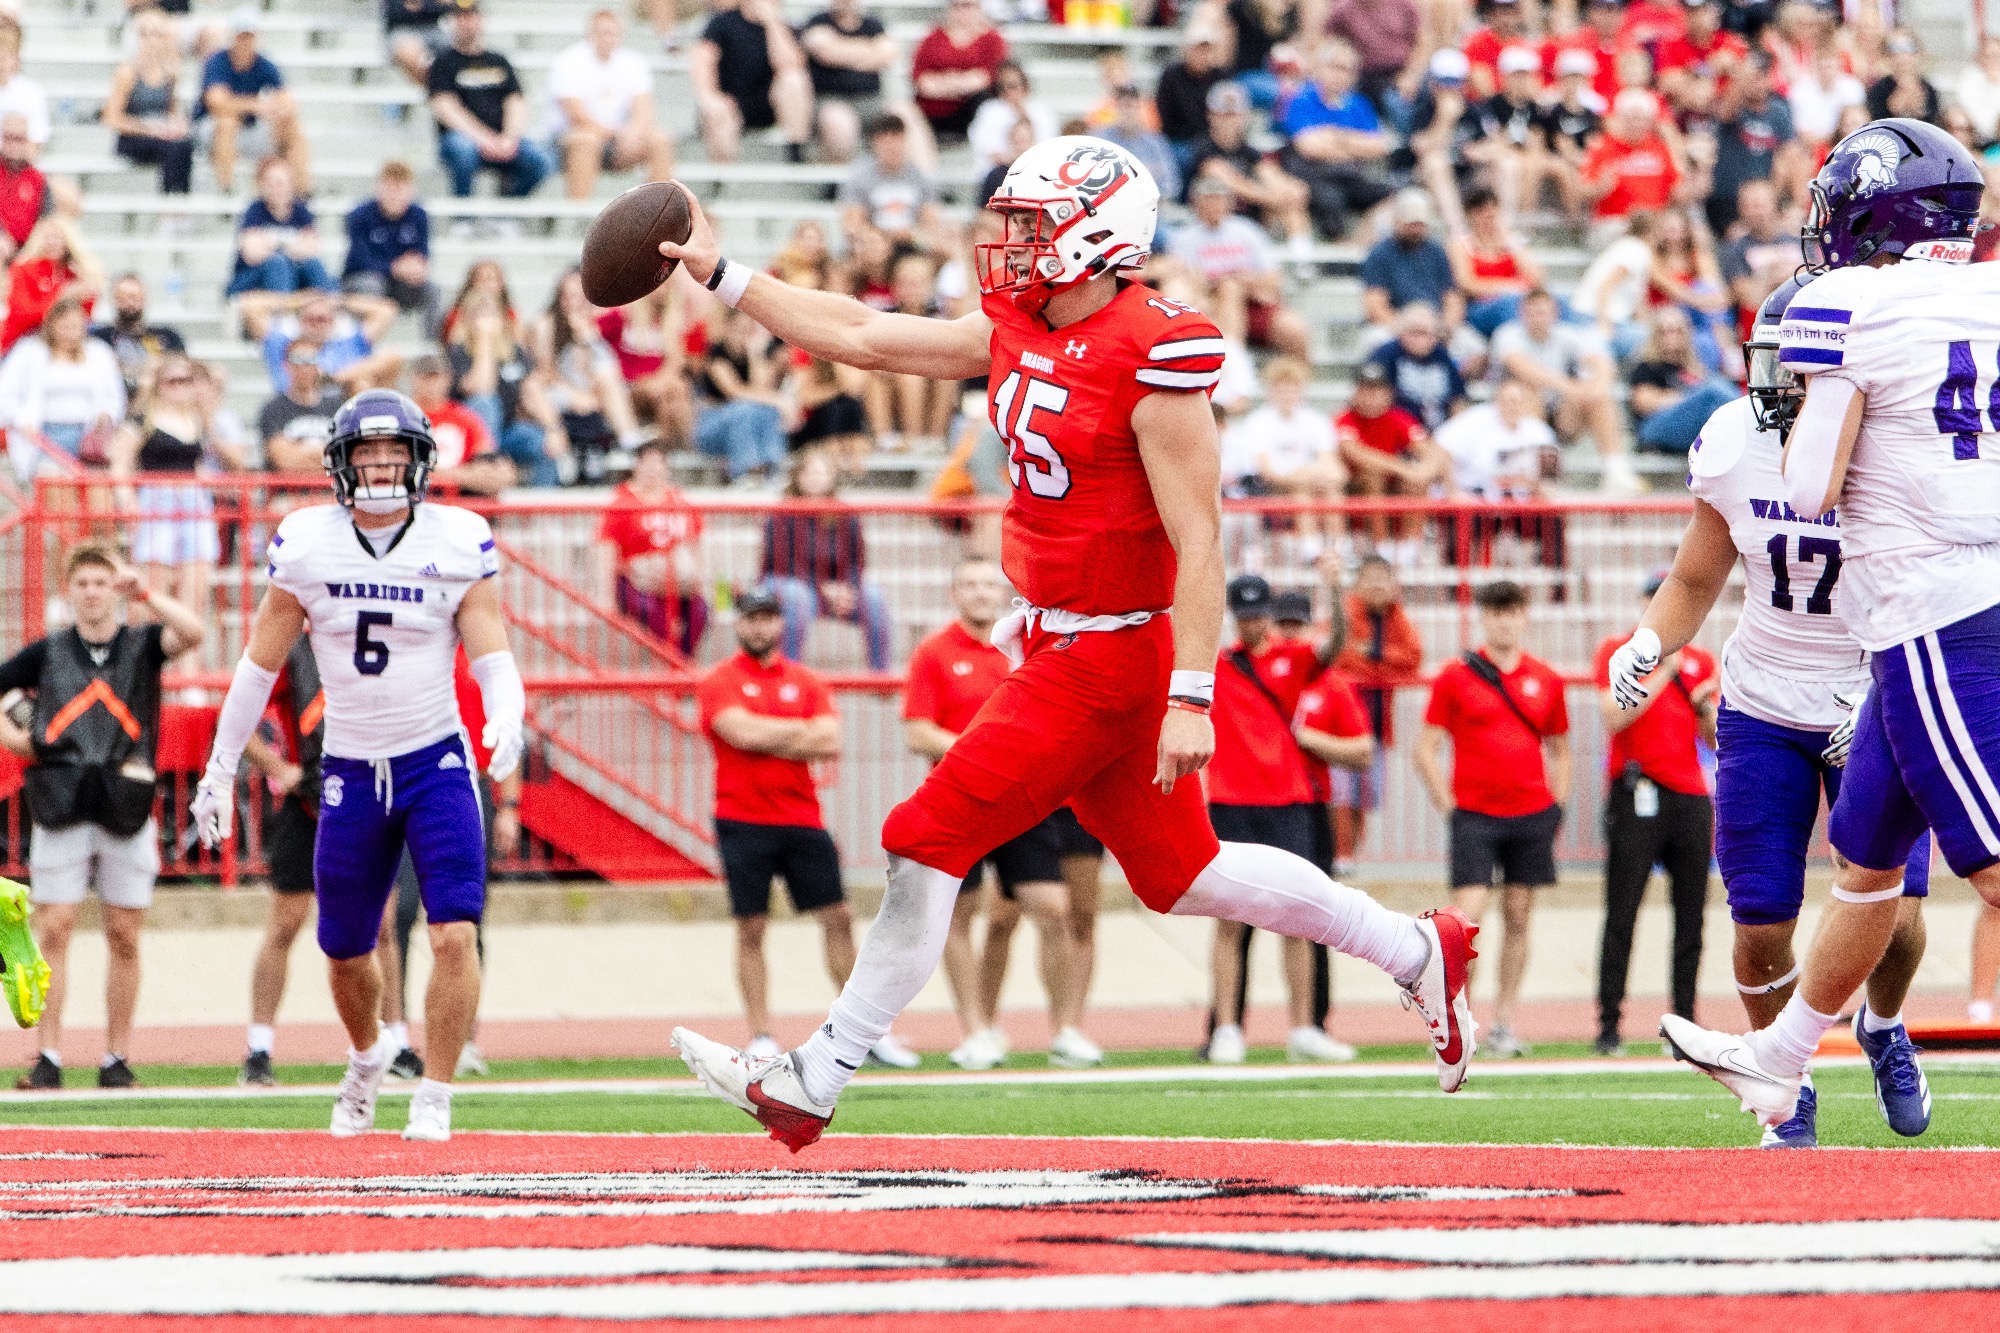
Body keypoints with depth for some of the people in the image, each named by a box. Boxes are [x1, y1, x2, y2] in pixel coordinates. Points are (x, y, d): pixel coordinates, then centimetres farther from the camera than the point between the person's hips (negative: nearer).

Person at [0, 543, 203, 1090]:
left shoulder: (141, 645, 7)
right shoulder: (47, 652, 11)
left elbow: (192, 632, -12)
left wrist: (144, 594, -17)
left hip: (126, 810, 0)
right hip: (61, 808, 0)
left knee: (124, 936, 2)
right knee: (52, 929, -6)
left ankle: (117, 1058, 8)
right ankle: (48, 1057, -6)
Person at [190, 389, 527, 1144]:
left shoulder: (457, 543, -6)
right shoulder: (307, 544, -3)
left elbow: (492, 656, -6)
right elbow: (260, 663, 6)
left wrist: (507, 721, -27)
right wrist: (220, 769, 8)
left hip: (436, 763, -2)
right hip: (350, 772, 2)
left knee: (455, 936, -17)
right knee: (345, 952, 11)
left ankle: (434, 1099, -6)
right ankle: (367, 1059, 42)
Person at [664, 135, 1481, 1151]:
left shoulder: (1154, 358, -19)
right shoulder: (1020, 333, 5)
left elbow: (1197, 543, -20)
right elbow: (861, 339, 12)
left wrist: (1190, 699, -23)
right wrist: (720, 273, 11)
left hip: (1108, 657, -9)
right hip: (1053, 640, 9)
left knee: (930, 842, -8)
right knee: (1180, 873, 18)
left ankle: (812, 1085, -1)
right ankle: (1418, 954, 30)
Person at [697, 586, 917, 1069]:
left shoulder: (805, 682, 11)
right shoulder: (720, 681, 1)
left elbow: (831, 743, -3)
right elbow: (742, 732, -16)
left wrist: (769, 739, -9)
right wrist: (803, 731, -5)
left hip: (802, 819, 3)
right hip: (744, 823, -3)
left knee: (837, 919, 2)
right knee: (751, 929, -1)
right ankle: (761, 1038, 5)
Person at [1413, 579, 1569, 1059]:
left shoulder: (1545, 680, 9)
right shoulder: (1455, 676, 0)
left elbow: (1559, 749, 19)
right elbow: (1426, 749, 1)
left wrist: (1557, 805, 8)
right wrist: (1448, 805, -6)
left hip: (1533, 816, 3)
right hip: (1475, 816, -3)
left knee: (1517, 918, 5)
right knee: (1467, 914, -12)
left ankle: (1504, 1023, 12)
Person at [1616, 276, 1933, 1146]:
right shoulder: (1735, 449, -8)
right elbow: (1695, 583, 9)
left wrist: (1882, 700, -24)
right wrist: (1647, 645, -10)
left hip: (1873, 707, -2)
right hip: (1763, 709, 2)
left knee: (1893, 919, -13)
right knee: (1762, 934, -2)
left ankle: (1884, 1026, 22)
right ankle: (1788, 1094, 23)